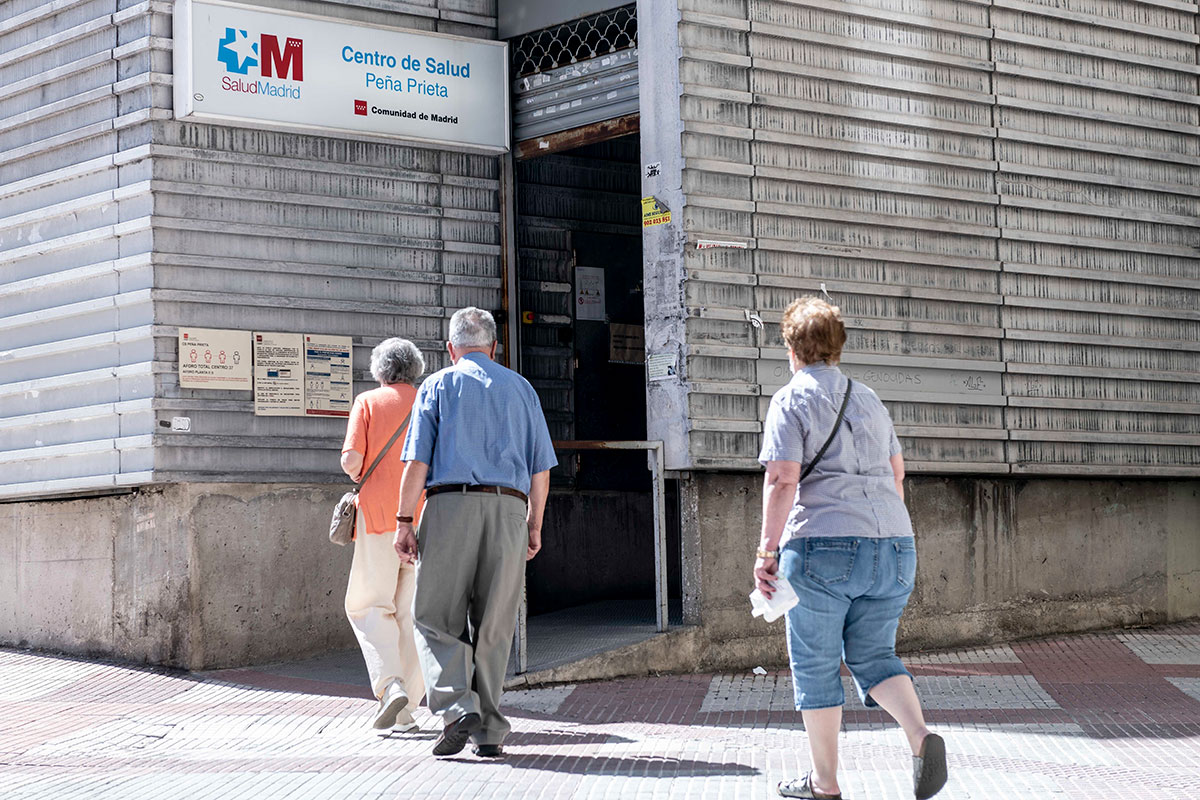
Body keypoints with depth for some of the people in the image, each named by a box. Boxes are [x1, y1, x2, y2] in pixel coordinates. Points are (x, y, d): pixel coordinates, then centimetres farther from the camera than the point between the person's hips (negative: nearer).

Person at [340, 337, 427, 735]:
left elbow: (351, 460, -8)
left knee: (368, 605, 8)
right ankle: (405, 711, 5)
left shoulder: (368, 402, 2)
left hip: (379, 520, -2)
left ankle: (389, 684, -13)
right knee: (414, 613, 7)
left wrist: (360, 476, 13)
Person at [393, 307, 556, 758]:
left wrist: (404, 522, 0)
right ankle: (490, 731, 6)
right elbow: (541, 469, 13)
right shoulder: (521, 389, 16)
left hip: (451, 504, -3)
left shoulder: (438, 387, 8)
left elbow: (417, 461, -2)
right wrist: (535, 526, 20)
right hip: (509, 508, 3)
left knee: (437, 619, 2)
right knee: (494, 626, 7)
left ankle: (456, 709, -17)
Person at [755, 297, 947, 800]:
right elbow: (896, 474, 25)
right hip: (894, 548, 6)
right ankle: (920, 736, -12)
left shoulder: (792, 400, -2)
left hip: (824, 548, -6)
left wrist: (768, 548, -11)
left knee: (816, 666, 7)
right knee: (873, 656, 14)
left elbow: (782, 479, -12)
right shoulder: (869, 400, 18)